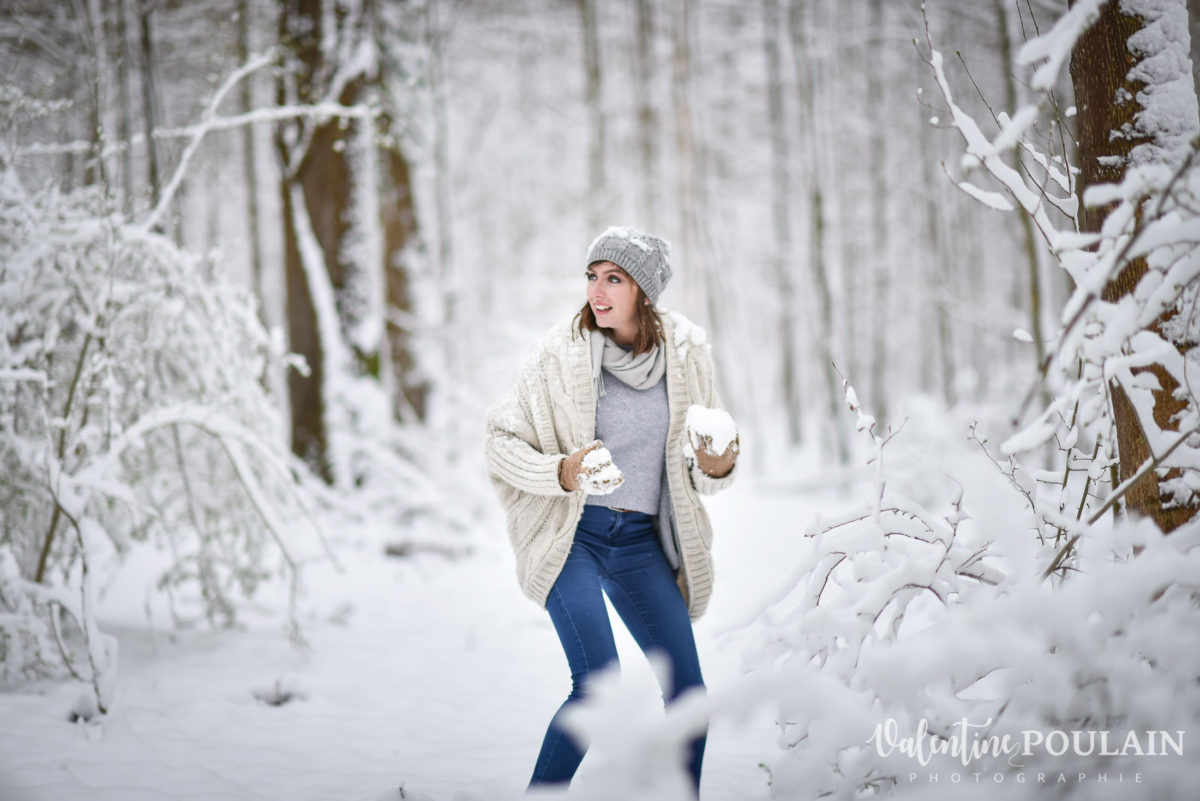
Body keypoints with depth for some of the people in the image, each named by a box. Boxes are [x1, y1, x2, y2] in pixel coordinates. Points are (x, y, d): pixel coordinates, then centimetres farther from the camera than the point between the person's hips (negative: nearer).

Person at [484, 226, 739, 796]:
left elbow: (701, 472, 8)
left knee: (688, 694, 1)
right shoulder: (562, 353, -10)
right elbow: (502, 439, -4)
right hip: (570, 534, -4)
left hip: (641, 539, 4)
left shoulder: (685, 351, -1)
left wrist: (717, 466, -16)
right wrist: (561, 472, -22)